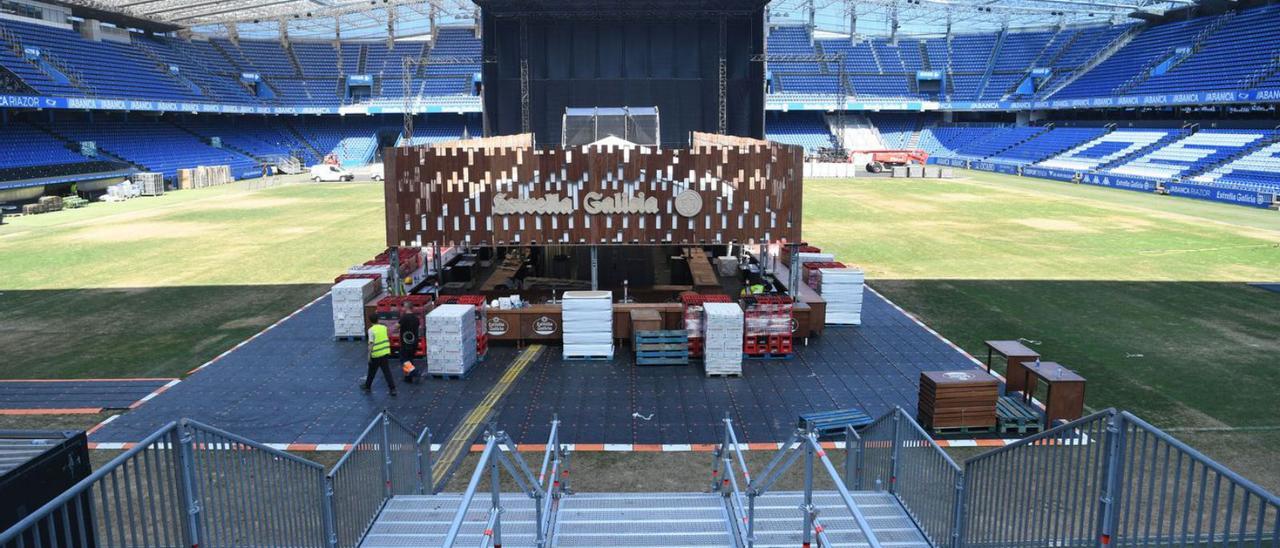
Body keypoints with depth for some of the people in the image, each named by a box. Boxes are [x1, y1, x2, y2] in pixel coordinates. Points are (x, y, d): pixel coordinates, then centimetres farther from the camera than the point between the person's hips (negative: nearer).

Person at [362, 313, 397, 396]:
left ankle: (367, 386, 32)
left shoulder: (371, 330, -13)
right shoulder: (384, 327, 4)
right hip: (385, 353, 5)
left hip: (376, 355, -5)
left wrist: (369, 355, -13)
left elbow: (371, 343, -17)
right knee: (386, 371, 7)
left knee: (372, 371, 14)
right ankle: (392, 388, 2)